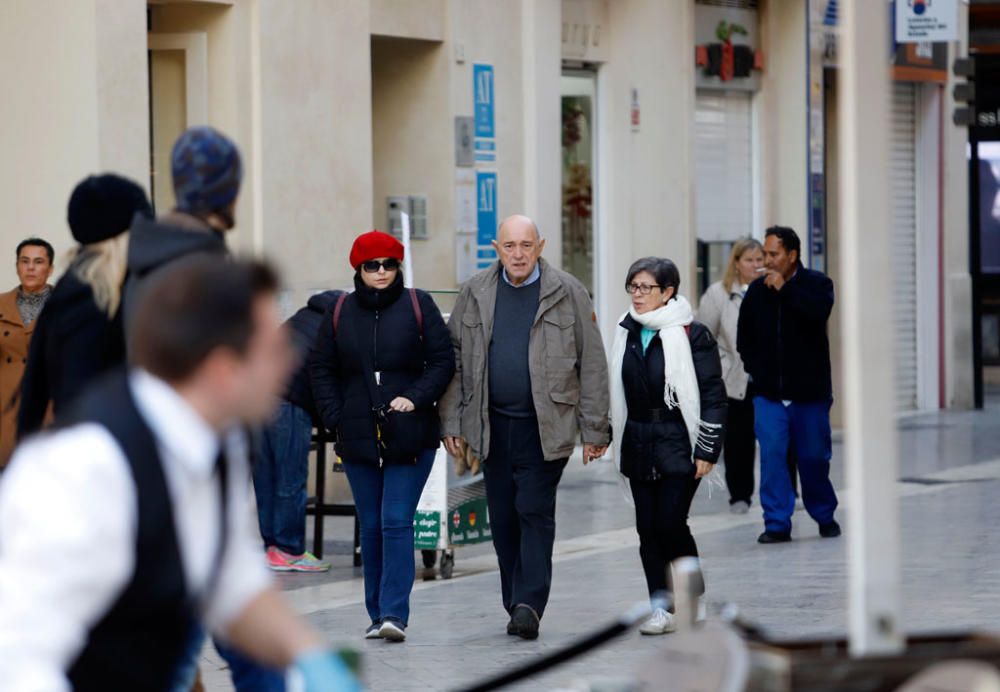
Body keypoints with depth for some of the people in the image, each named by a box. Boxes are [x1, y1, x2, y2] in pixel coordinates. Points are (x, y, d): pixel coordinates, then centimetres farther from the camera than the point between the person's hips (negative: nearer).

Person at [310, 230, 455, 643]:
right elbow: (322, 370, 13)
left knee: (397, 523, -10)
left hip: (410, 437, -3)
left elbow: (442, 361, 0)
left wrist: (416, 398, -13)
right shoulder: (340, 313, 8)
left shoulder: (418, 306, 0)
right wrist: (334, 418, 1)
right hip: (358, 438, 3)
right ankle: (378, 615, 15)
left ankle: (395, 613, -13)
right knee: (371, 527, 8)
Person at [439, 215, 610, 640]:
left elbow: (592, 363, 1)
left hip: (546, 426, -3)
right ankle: (517, 607, 16)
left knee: (535, 511, -9)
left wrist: (594, 429, -2)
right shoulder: (475, 295, 7)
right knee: (503, 518, 7)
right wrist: (451, 423, 6)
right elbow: (454, 361, 11)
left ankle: (530, 605, -11)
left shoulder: (567, 294, -1)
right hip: (494, 425, 3)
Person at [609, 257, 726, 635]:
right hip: (638, 445, 6)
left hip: (678, 444, -5)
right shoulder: (627, 333, 10)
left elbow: (713, 394, -7)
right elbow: (616, 392, 19)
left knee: (671, 523, -10)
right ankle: (661, 607, 6)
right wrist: (607, 436, 16)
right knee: (648, 527, 1)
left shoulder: (693, 335, -7)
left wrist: (707, 449, -10)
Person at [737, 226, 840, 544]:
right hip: (769, 392, 2)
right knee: (772, 454, -9)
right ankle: (777, 523, -5)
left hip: (809, 391, -2)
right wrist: (755, 369, 8)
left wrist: (784, 289, -21)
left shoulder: (816, 284, -2)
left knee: (814, 457, 6)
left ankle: (825, 516, 27)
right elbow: (744, 339, 17)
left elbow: (819, 312, -25)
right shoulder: (756, 291, 6)